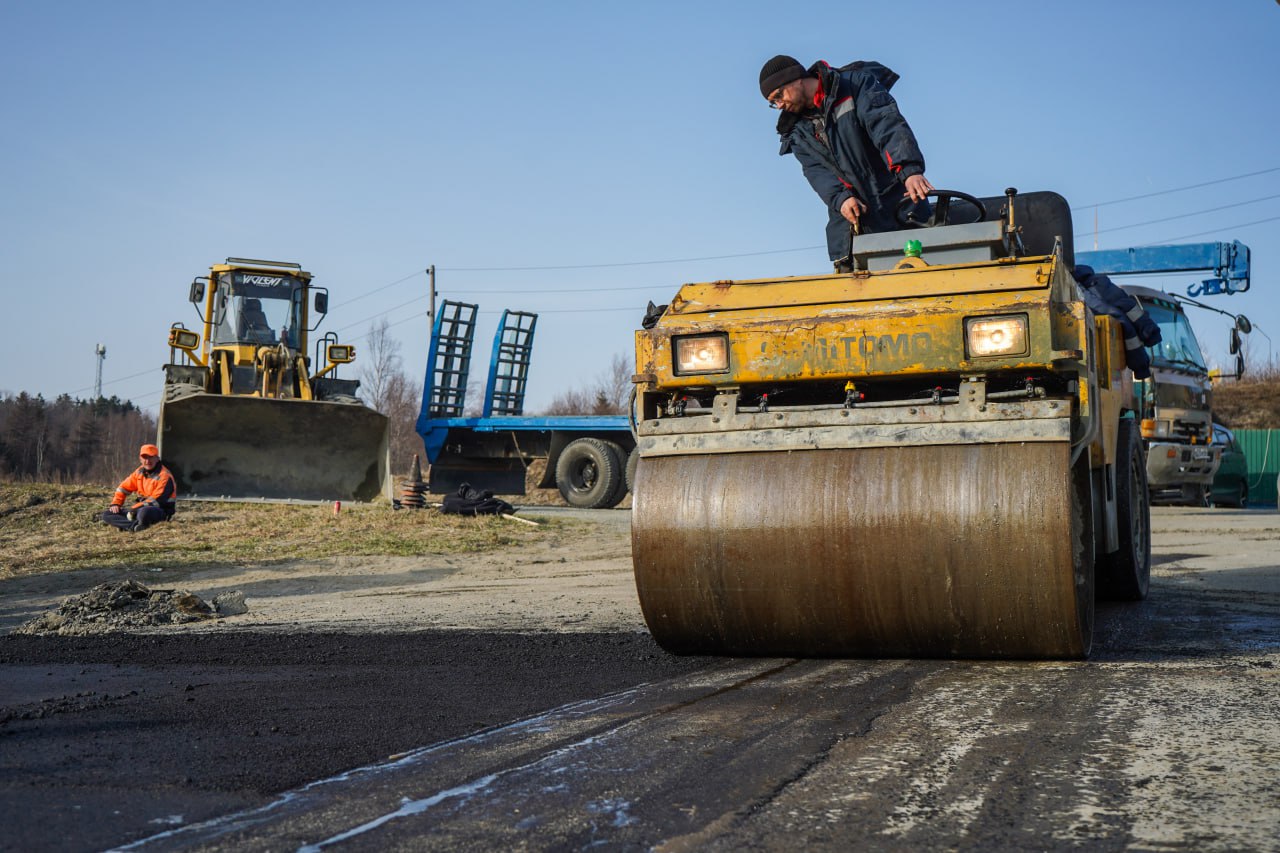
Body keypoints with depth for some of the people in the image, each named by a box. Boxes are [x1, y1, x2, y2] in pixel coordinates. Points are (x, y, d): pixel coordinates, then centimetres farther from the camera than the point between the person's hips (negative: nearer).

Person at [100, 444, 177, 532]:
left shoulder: (164, 476, -15)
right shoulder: (140, 472, 9)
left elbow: (155, 501, -21)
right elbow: (123, 488, 16)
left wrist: (133, 509, -23)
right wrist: (115, 504, 1)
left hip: (160, 511, -8)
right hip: (141, 508, 8)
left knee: (144, 512, -45)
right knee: (107, 515, -3)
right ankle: (137, 525, -24)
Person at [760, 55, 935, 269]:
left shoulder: (856, 84, -2)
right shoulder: (798, 131, 12)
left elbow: (888, 124, -16)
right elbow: (816, 170, -1)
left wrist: (909, 169, -33)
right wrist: (840, 198, -22)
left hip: (898, 203, -3)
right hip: (850, 222, 4)